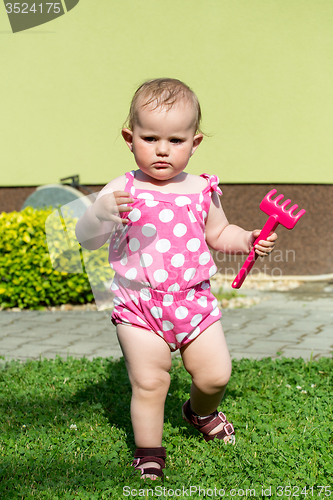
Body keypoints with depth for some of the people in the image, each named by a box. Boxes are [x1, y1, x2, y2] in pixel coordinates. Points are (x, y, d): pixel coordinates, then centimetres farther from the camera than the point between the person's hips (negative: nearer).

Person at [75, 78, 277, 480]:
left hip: (193, 300, 3)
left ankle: (201, 412, 40)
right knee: (148, 381, -4)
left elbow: (218, 235, 20)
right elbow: (86, 239, -13)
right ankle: (148, 450, 18)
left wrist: (248, 239, 3)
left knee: (216, 374, 6)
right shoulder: (122, 191, -7)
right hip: (139, 305, -3)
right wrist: (100, 213, -32)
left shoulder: (202, 190, 4)